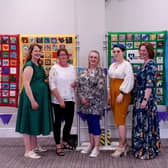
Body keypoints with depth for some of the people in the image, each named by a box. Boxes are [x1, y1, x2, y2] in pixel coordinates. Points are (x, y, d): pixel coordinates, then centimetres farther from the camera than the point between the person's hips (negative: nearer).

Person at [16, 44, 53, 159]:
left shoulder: (39, 65, 14)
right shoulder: (29, 66, -13)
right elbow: (26, 84, -19)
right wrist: (32, 101, -23)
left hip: (40, 97, 9)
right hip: (31, 97, -9)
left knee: (35, 121, 17)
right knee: (29, 122, -2)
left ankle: (35, 146, 30)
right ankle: (28, 151, 6)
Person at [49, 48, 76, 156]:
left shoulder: (72, 68, 10)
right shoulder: (55, 68, -6)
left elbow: (76, 81, 22)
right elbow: (52, 86, -11)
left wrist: (75, 83, -3)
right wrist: (60, 100, -15)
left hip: (70, 99, 6)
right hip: (58, 100, -5)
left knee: (69, 121, 12)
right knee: (58, 122, 2)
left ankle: (65, 142, 29)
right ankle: (58, 146, 11)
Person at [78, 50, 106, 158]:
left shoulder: (100, 71, -4)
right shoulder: (83, 72, 12)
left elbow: (100, 87, -12)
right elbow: (79, 86, 8)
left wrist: (90, 98, -13)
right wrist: (82, 97, -7)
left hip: (95, 103, -5)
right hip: (85, 103, 5)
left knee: (95, 124, -3)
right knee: (90, 124, 13)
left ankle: (96, 147, 8)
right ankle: (91, 145, 24)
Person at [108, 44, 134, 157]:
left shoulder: (126, 65, -8)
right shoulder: (112, 65, 16)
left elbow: (129, 80, -16)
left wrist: (122, 94, -20)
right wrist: (110, 94, 16)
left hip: (122, 94, -8)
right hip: (113, 93, 8)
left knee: (120, 120, -7)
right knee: (119, 120, 10)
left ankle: (121, 147, 1)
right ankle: (125, 145, 20)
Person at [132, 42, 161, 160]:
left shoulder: (151, 64, -14)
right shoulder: (145, 64, 14)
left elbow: (149, 84, -22)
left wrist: (145, 100, -25)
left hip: (147, 97, -9)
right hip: (140, 97, 9)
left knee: (146, 123, -2)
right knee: (141, 122, 14)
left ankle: (148, 151, 9)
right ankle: (141, 148, 25)